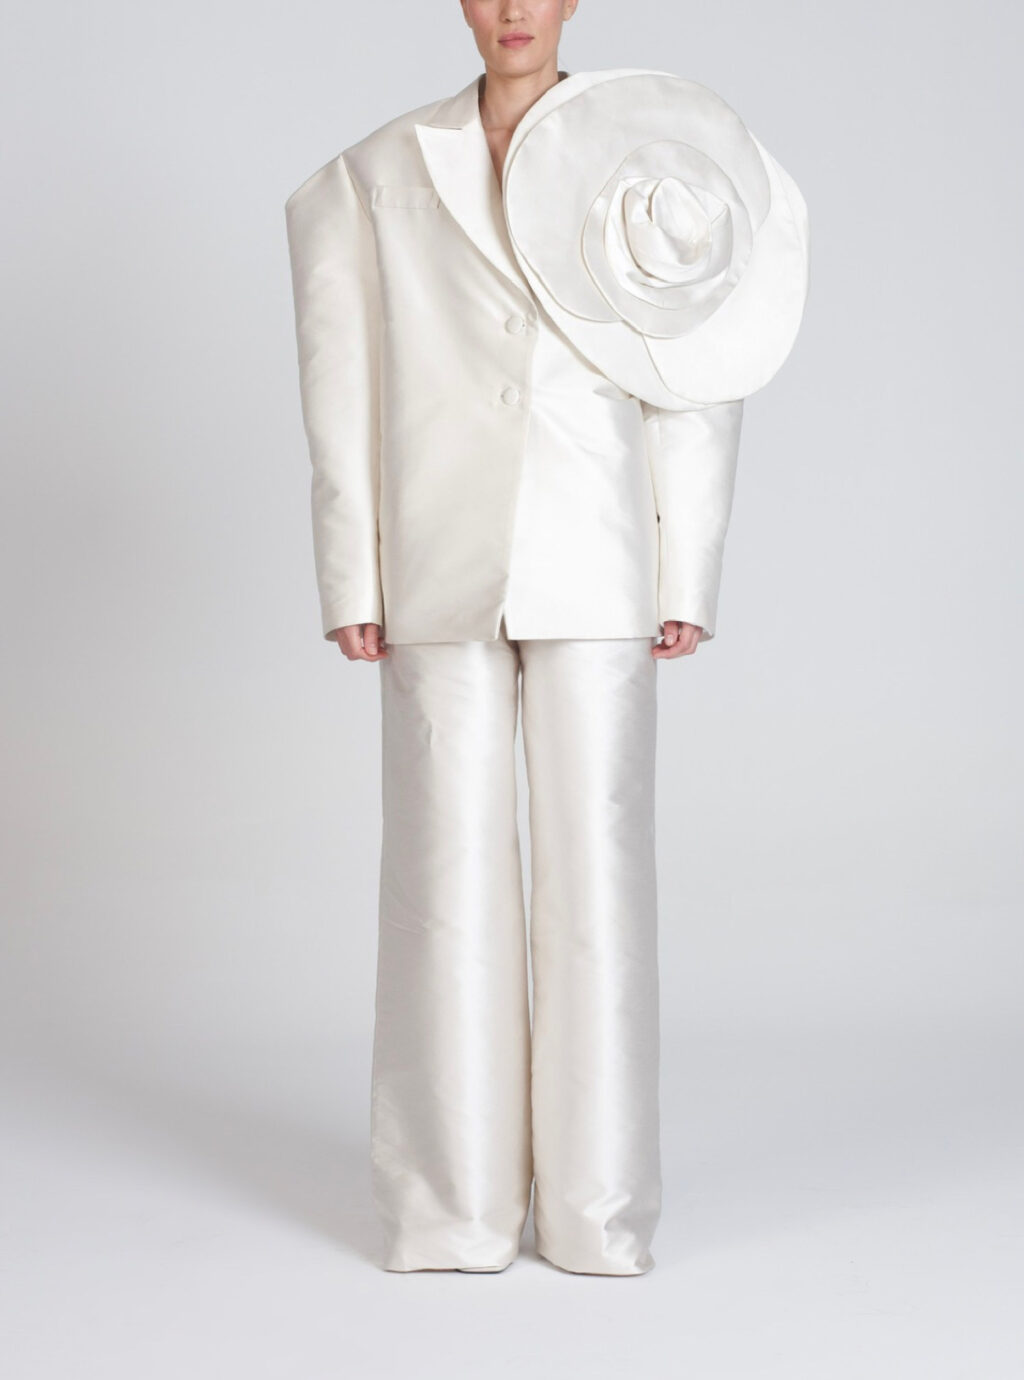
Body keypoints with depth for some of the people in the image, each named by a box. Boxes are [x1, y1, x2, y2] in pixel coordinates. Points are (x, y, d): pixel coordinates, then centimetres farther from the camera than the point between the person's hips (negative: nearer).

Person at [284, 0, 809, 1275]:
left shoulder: (643, 151, 5)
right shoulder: (386, 172, 8)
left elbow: (695, 387, 3)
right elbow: (349, 391, 5)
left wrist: (688, 580, -2)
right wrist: (351, 582, -1)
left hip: (590, 572, -1)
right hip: (444, 574, 1)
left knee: (597, 862, 0)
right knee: (448, 864, 2)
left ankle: (597, 1195, 12)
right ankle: (454, 1193, 14)